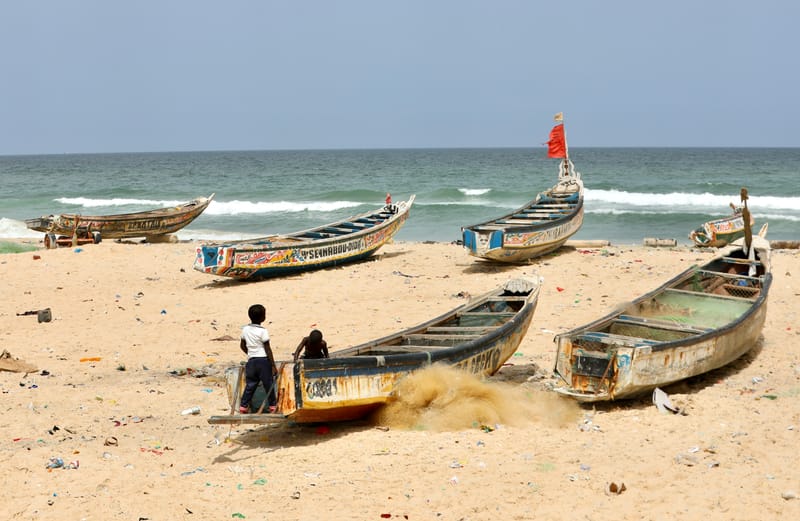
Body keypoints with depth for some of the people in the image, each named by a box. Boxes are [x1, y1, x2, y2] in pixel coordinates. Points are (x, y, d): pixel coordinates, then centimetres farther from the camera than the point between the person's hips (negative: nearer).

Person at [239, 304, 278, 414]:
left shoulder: (245, 329, 5)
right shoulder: (263, 331, -12)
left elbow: (242, 346, 15)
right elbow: (268, 349, -11)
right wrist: (273, 365, -7)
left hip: (251, 360, 5)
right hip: (263, 360, -5)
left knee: (250, 384, 10)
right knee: (268, 384, 6)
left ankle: (243, 406, 7)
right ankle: (272, 406, 13)